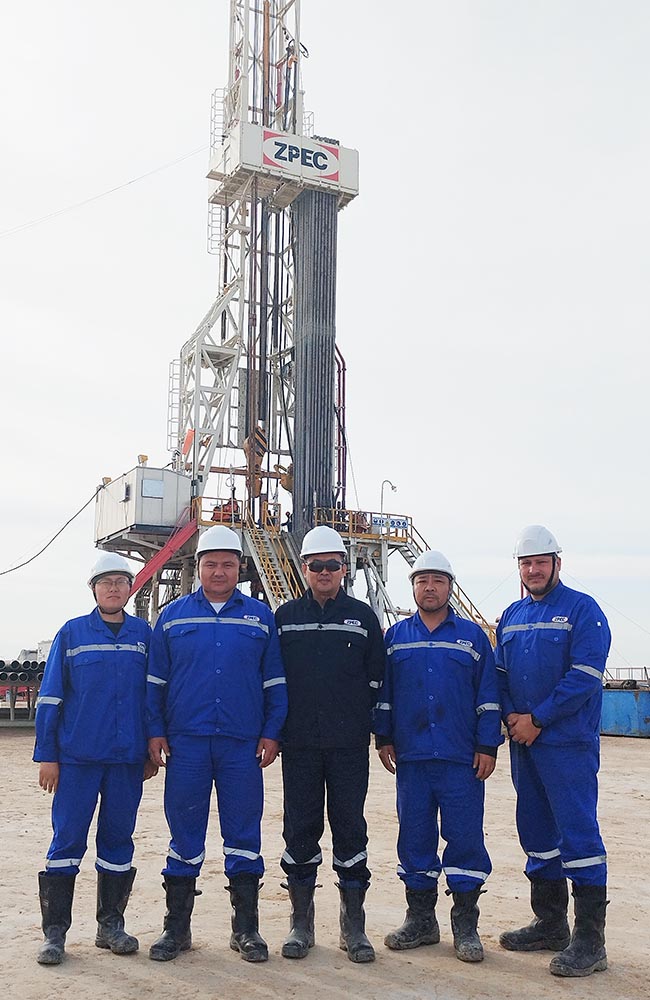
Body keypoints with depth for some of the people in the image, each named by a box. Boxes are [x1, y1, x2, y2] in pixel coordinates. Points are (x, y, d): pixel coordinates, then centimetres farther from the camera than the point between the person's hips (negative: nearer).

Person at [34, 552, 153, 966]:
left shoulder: (144, 635, 6)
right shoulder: (72, 633, 2)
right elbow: (50, 697, 3)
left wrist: (153, 751, 8)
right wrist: (47, 755, -1)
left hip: (128, 759, 2)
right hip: (77, 757, -2)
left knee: (118, 838, 9)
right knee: (67, 839, 0)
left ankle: (111, 926, 21)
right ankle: (54, 931, 12)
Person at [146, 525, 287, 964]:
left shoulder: (260, 616, 7)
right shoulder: (174, 615, 8)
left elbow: (275, 680, 7)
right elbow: (156, 680, 9)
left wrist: (272, 733, 0)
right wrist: (155, 731, 0)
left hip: (243, 745, 0)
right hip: (186, 742, 0)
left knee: (244, 834, 5)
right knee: (184, 832, 6)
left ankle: (247, 928, 17)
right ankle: (177, 927, 19)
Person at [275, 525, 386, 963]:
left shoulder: (363, 616, 5)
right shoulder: (285, 616, 7)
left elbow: (377, 678, 6)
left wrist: (378, 730, 1)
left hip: (349, 745, -1)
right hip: (299, 745, 1)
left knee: (350, 827, 3)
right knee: (300, 829, 6)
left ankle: (353, 926, 14)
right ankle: (301, 923, 19)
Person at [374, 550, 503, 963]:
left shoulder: (472, 635, 5)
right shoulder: (396, 636, 10)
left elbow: (488, 695, 3)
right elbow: (384, 691, 12)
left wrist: (488, 746, -2)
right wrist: (384, 737, 6)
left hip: (462, 759, -2)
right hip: (411, 758, 2)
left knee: (465, 837, 0)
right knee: (414, 837, 8)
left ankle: (466, 924, 13)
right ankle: (420, 919, 21)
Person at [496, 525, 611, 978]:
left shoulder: (582, 609, -6)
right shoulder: (512, 616, 14)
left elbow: (585, 676, -14)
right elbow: (500, 674, 15)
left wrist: (538, 718, -15)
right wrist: (512, 716, -3)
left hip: (568, 742, -7)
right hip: (523, 741, 7)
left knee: (578, 833, -6)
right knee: (537, 833, 14)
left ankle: (590, 941, 1)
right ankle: (550, 924, 27)